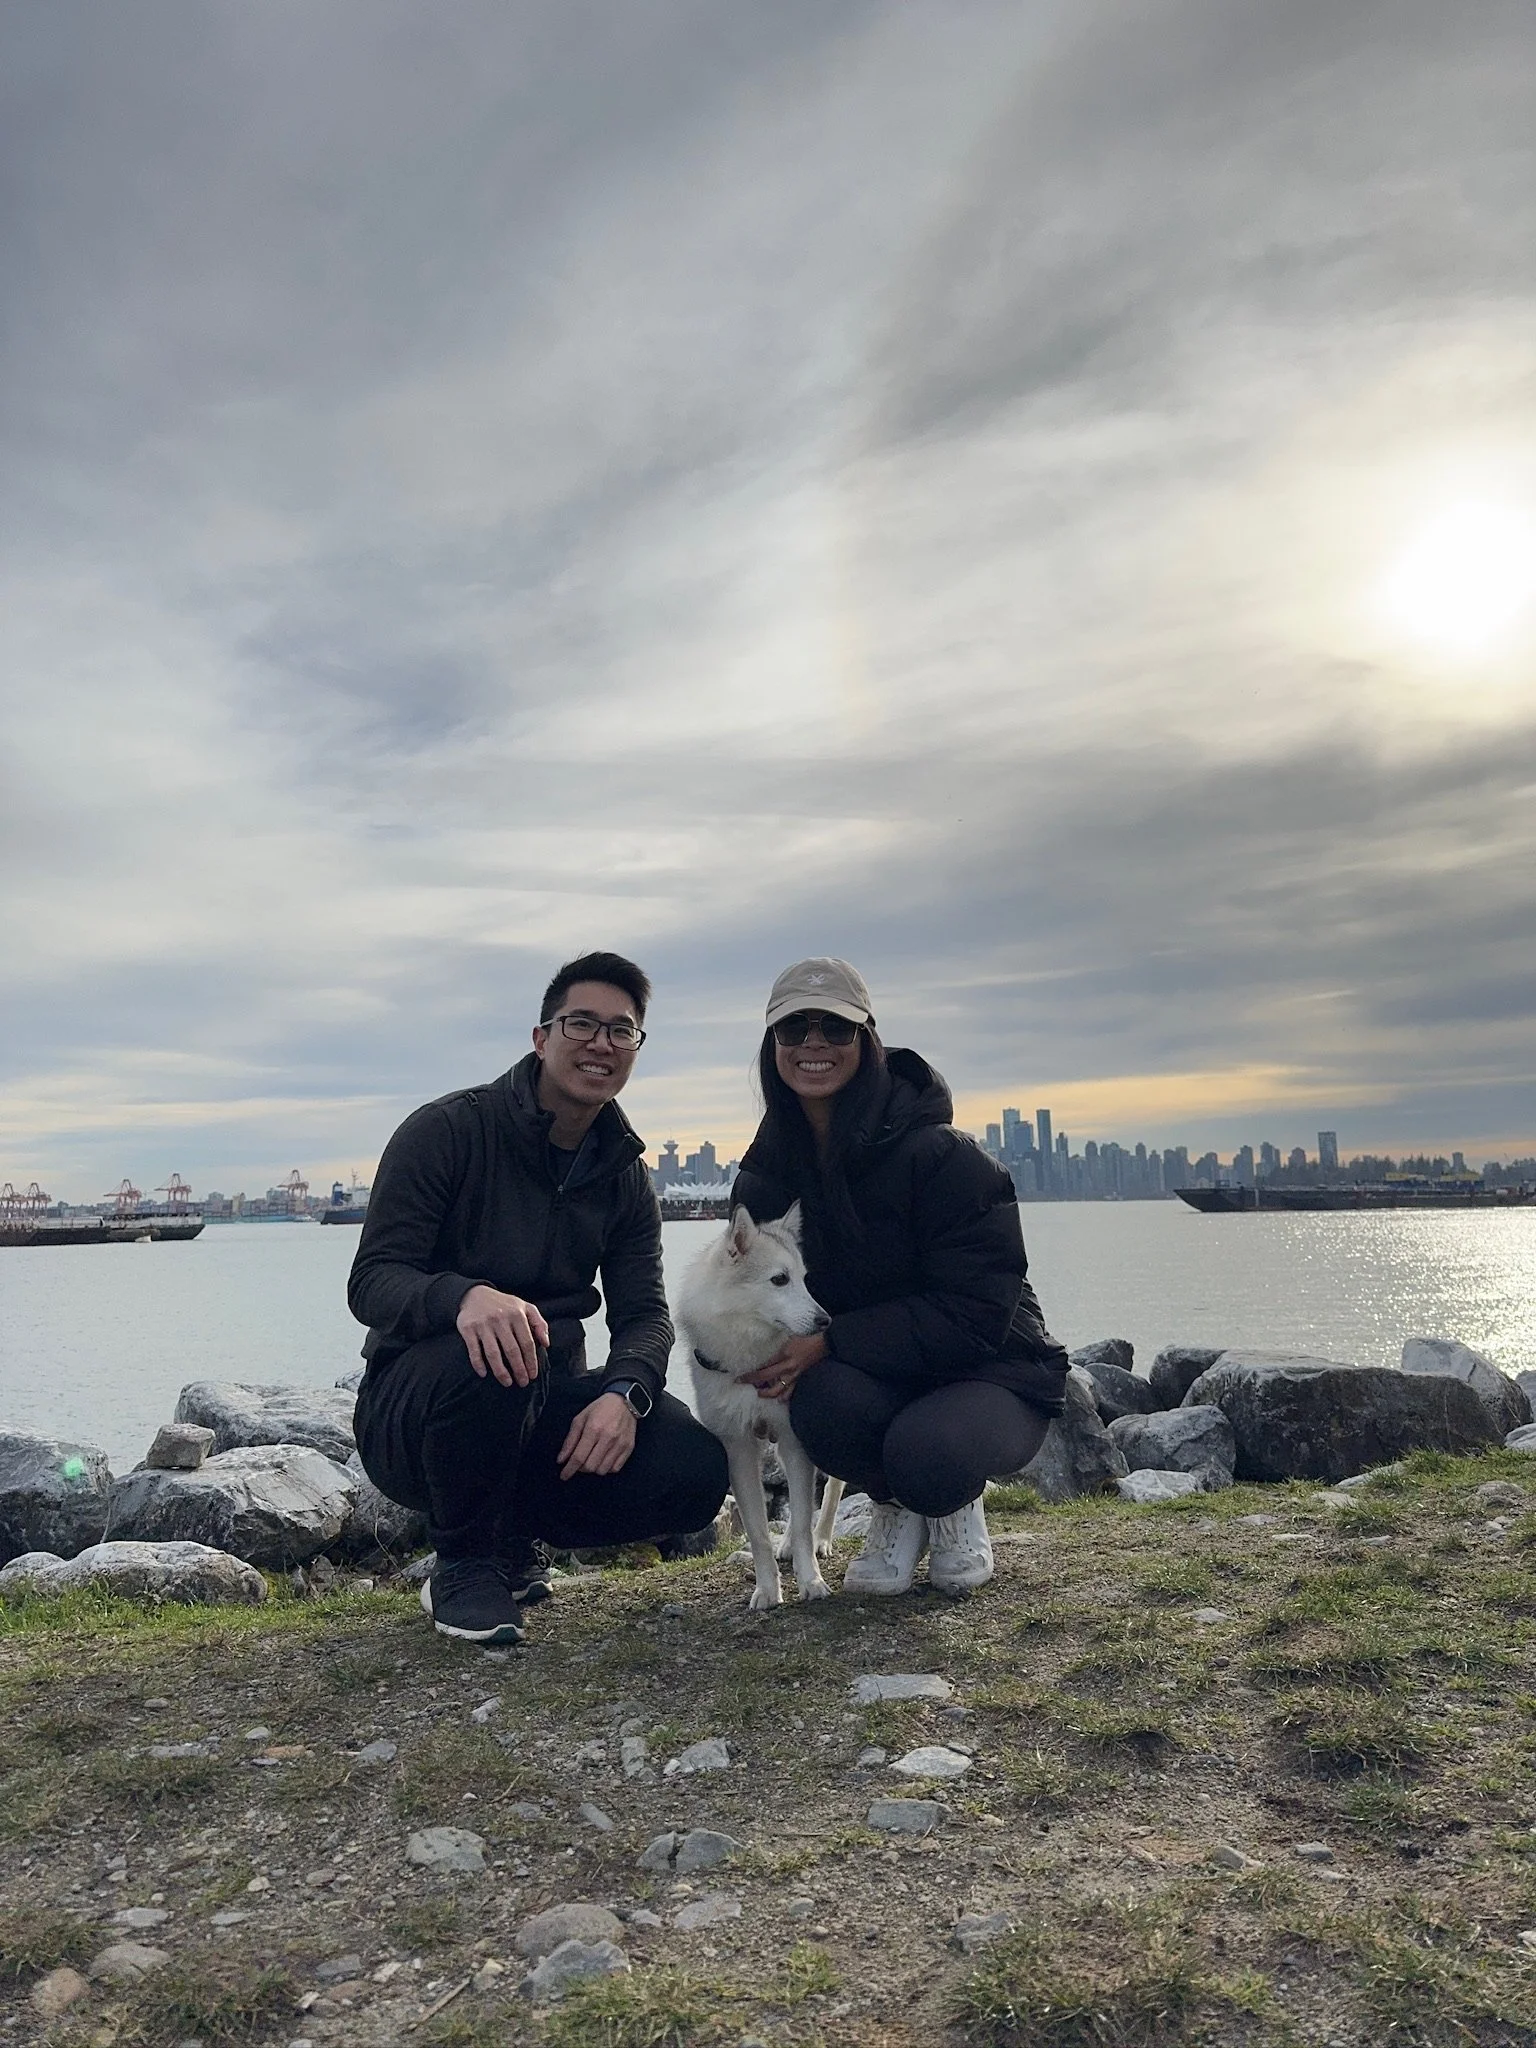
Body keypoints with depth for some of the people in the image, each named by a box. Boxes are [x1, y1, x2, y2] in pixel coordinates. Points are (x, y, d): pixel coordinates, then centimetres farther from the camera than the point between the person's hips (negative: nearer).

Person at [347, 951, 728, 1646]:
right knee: (493, 1351, -38)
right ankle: (463, 1565, -10)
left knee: (695, 1471, -19)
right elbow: (371, 1281, -18)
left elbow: (643, 1313, -1)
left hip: (545, 1413, 5)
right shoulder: (446, 1130, -11)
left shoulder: (624, 1175, 6)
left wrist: (625, 1392, -25)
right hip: (412, 1409, -4)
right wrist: (464, 1296, -41)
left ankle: (512, 1537, 10)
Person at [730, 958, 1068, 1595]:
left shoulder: (942, 1156, -22)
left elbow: (974, 1313, -24)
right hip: (873, 1375, 4)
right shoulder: (767, 1171, -3)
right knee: (821, 1398, -33)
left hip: (987, 1371, -3)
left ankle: (957, 1505, 4)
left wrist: (830, 1342, -29)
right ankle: (895, 1507, 3)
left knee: (924, 1452, -37)